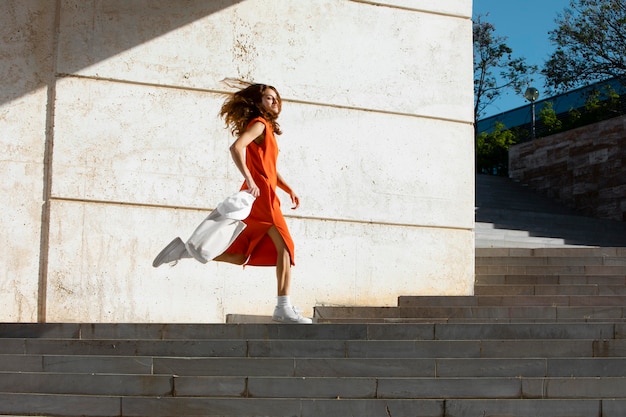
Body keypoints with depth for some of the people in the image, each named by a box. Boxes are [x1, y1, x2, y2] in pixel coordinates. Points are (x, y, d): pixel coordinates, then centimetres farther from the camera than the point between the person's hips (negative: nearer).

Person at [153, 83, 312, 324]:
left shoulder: (268, 129, 25)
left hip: (261, 197, 10)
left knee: (239, 256, 10)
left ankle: (187, 249, 10)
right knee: (284, 247, -12)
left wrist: (289, 190, 18)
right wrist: (249, 180, -27)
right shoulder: (259, 124, -4)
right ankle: (283, 308, -15)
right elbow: (236, 147, -21)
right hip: (259, 194, -10)